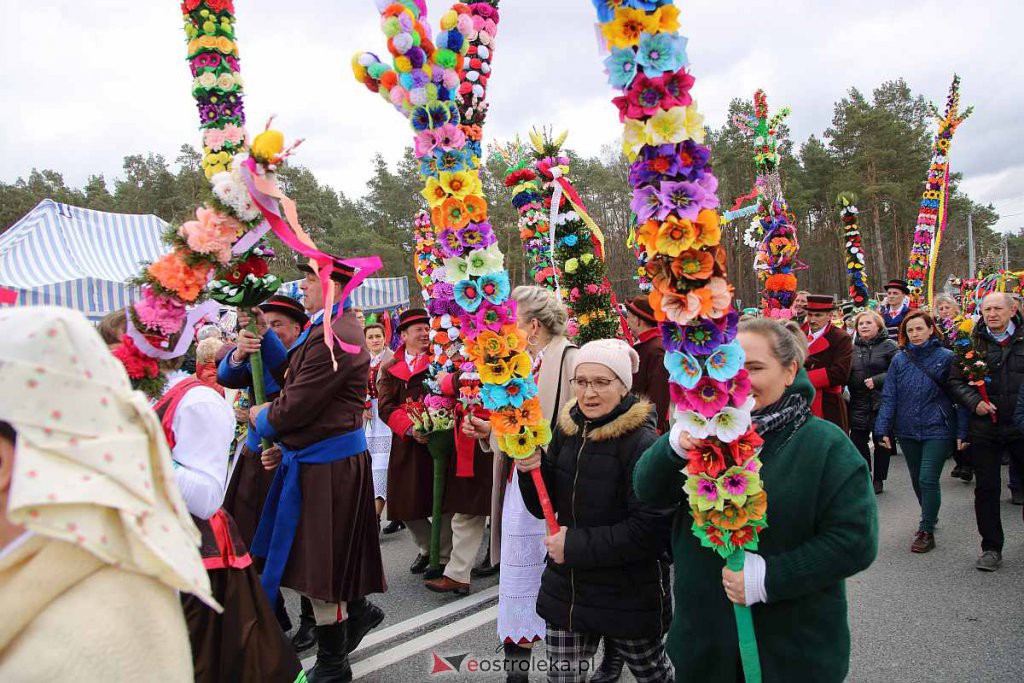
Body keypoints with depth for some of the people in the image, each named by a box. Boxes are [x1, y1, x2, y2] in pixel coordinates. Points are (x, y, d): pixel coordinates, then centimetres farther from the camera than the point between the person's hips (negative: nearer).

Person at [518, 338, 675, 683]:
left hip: (628, 598, -4)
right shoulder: (568, 429, -1)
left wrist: (577, 545, -22)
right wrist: (533, 469, -15)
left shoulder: (643, 443, -20)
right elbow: (544, 507, 5)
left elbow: (651, 530, -24)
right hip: (566, 589, 5)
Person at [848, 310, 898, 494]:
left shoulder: (889, 346, -3)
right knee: (857, 441, 2)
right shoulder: (853, 348, 9)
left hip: (882, 403, -3)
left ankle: (878, 479, 20)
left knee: (882, 442, 6)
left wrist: (877, 380, -18)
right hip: (858, 404, 3)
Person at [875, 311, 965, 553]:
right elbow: (889, 397, 3)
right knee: (917, 479, 16)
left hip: (937, 429, -4)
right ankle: (929, 517, 38)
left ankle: (927, 532, 4)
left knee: (928, 479, -9)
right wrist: (884, 429, -3)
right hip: (907, 430, 4)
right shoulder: (900, 359, 3)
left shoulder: (946, 357, -4)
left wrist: (962, 432, -8)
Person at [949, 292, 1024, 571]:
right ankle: (991, 548, 16)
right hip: (985, 426, 0)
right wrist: (974, 402, -11)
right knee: (986, 488, 4)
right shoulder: (972, 342, 2)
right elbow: (956, 380, 4)